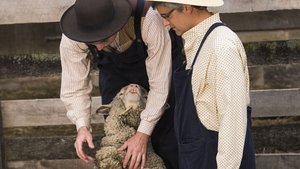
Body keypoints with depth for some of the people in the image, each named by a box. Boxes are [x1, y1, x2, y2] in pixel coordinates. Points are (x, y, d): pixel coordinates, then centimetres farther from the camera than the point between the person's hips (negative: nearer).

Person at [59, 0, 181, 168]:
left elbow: (160, 83, -34)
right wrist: (82, 126, -36)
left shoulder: (148, 19, -41)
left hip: (153, 65, -2)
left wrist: (143, 133, -37)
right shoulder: (72, 39, -32)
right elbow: (75, 86, -20)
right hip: (113, 70, 2)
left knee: (165, 136, -6)